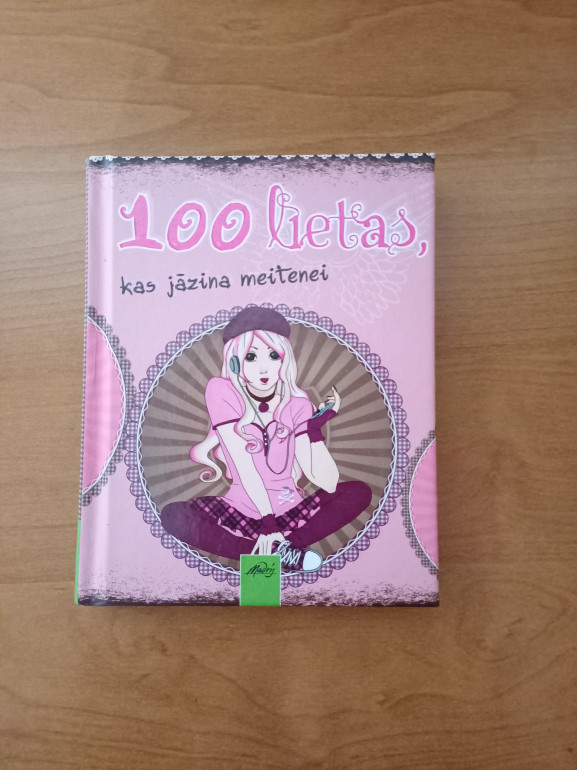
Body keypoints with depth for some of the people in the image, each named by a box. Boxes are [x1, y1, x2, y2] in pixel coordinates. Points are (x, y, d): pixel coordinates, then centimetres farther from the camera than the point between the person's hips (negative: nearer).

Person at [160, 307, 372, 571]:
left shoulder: (296, 403, -5)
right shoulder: (222, 391, -11)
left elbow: (327, 483, -11)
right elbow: (244, 465, -15)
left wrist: (316, 427, -22)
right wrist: (267, 520, -20)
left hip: (292, 512, 2)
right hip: (242, 512, -1)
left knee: (360, 492, -17)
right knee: (173, 516, -26)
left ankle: (270, 551, -20)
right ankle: (283, 553, -21)